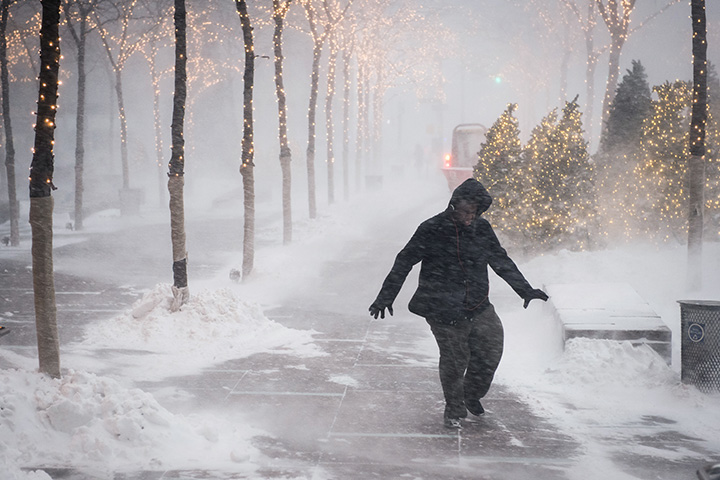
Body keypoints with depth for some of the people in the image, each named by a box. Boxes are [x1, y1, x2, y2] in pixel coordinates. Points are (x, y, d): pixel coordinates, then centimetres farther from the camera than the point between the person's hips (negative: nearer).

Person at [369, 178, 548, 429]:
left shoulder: (482, 228, 3)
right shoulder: (432, 230, -10)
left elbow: (501, 261, 14)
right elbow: (404, 262, -3)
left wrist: (525, 290, 15)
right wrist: (385, 297, -3)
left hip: (478, 307, 4)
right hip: (443, 310, -4)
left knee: (490, 353, 4)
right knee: (454, 361, 2)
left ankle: (472, 395, 31)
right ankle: (454, 411, 23)